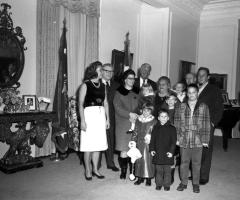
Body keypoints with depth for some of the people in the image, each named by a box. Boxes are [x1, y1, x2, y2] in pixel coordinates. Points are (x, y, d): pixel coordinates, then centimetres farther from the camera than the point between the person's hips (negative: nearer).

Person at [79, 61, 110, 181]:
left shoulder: (102, 85, 11)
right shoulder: (85, 85, -4)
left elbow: (105, 103, 14)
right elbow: (81, 104, -7)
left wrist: (107, 119, 10)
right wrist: (82, 120, -14)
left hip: (100, 115, 5)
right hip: (89, 114, -5)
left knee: (98, 144, 8)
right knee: (88, 145, 0)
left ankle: (95, 169, 21)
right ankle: (87, 170, 15)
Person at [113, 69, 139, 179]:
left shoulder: (137, 92, 13)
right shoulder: (119, 92, 4)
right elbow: (117, 108, -4)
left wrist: (136, 116, -5)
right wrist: (129, 114, -13)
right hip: (123, 124, -2)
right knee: (124, 150, -5)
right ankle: (123, 170, 12)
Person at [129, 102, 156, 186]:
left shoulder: (153, 121, -4)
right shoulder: (138, 120, 6)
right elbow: (135, 131, 10)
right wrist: (132, 141, 3)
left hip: (149, 144, -3)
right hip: (139, 143, 3)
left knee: (148, 160, 0)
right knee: (139, 160, 8)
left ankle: (148, 178, 15)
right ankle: (140, 177, 21)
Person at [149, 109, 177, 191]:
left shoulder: (172, 128, -2)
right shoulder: (155, 128, 7)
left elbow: (173, 141, -3)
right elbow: (152, 140, 10)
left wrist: (171, 151, -11)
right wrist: (152, 149, 0)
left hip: (167, 153, -2)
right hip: (157, 153, 2)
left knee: (167, 170, 6)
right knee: (158, 170, 11)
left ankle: (167, 185, 20)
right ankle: (158, 184, 24)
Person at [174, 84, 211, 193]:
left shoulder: (203, 107, 1)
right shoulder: (181, 107, 4)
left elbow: (206, 124, 2)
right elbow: (177, 123, 6)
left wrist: (205, 140, -2)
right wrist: (176, 138, 1)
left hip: (198, 141, -1)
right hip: (184, 140, 1)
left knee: (196, 163, 9)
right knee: (184, 162, 10)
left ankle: (196, 184, 25)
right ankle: (183, 182, 25)